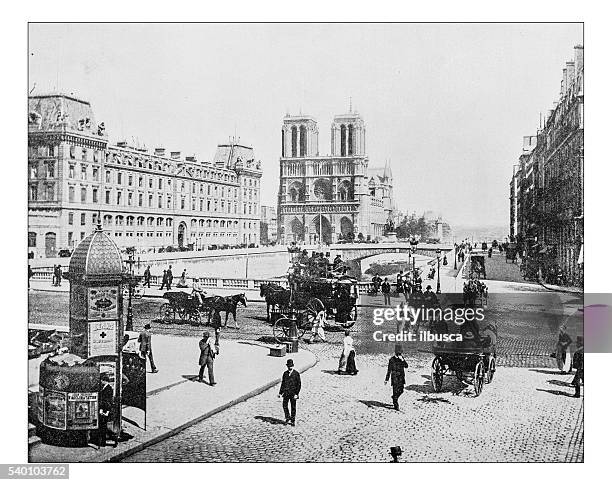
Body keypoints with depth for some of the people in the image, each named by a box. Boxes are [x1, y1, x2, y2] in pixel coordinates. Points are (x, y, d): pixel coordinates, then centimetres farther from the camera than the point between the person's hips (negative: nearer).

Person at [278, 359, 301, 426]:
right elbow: (283, 383, 15)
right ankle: (287, 418, 10)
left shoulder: (296, 373, -5)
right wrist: (280, 392, 10)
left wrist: (296, 393, -12)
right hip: (286, 392, 3)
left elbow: (299, 384, -5)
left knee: (293, 407, 6)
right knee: (284, 406, -7)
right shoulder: (285, 373, 7)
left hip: (293, 393, -3)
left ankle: (292, 421, 16)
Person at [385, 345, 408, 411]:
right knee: (395, 391, -3)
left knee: (401, 390, 6)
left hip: (401, 377, 4)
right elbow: (389, 370, -3)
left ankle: (394, 397, 36)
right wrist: (386, 379, -3)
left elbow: (406, 366, -6)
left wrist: (402, 360, -20)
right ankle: (396, 405, 6)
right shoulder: (392, 359, -6)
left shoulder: (402, 358, 6)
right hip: (395, 377, -4)